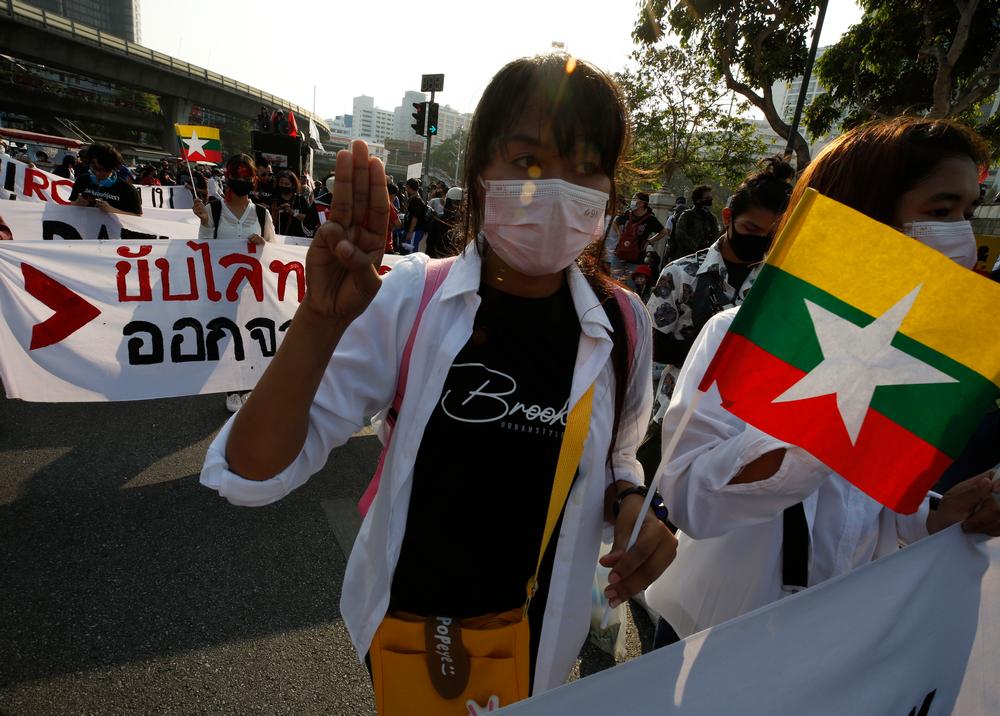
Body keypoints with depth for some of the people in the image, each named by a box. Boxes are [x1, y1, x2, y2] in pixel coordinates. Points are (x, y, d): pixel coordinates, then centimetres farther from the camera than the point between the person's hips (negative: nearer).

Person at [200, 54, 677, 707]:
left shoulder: (621, 324, -13)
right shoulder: (412, 299, -20)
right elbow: (251, 476, -22)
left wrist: (630, 502, -16)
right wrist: (320, 321, -37)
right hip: (403, 621, 0)